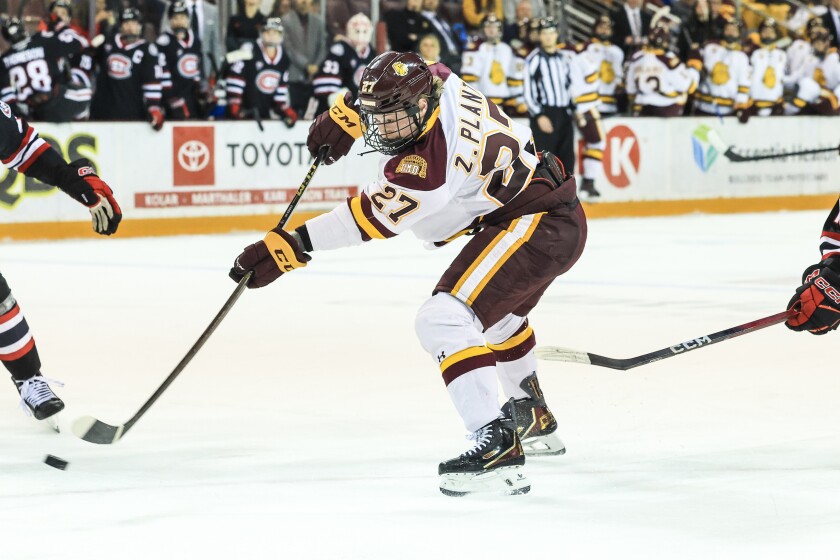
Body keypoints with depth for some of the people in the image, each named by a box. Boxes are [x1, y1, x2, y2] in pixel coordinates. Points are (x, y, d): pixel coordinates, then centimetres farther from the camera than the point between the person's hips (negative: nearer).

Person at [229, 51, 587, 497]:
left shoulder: (428, 161, -28)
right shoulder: (436, 84, -4)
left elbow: (370, 217, -21)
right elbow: (387, 91, 20)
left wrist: (293, 246, -21)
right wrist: (345, 116, 11)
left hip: (538, 226, -11)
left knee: (443, 320, -21)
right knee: (496, 312, 35)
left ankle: (498, 448, -28)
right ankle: (534, 421, 55)